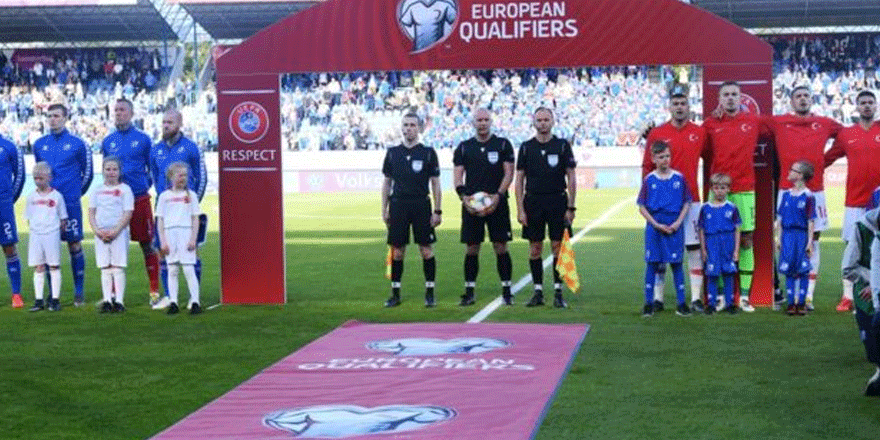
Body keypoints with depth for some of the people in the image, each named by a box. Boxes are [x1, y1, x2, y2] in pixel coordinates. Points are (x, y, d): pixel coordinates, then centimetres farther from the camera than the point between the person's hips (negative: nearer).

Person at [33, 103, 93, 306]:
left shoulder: (77, 144, -1)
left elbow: (87, 173, 7)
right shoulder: (39, 144, 9)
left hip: (70, 204, -3)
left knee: (75, 246, -1)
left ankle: (79, 293, 5)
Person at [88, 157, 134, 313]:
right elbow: (91, 212, 11)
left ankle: (119, 301, -6)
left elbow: (128, 214, -5)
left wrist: (115, 231, -14)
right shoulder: (97, 191, 14)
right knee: (105, 268, 3)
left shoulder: (125, 189, 2)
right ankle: (107, 300, 3)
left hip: (119, 233, -4)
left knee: (118, 267, -6)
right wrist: (97, 231, -5)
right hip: (101, 233, 4)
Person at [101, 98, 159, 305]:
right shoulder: (108, 141, 10)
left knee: (147, 245, 1)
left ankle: (154, 291, 8)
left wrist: (145, 186, 0)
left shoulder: (142, 139, 1)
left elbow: (152, 168, 9)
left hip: (140, 199, -3)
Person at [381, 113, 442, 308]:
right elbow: (387, 182, 14)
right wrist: (384, 209, 8)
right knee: (397, 251, 2)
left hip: (421, 205, -2)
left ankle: (429, 293, 6)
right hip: (398, 205, 2)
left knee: (426, 250, -3)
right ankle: (395, 294, 10)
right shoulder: (392, 153, 9)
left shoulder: (428, 153, 3)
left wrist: (437, 211, -3)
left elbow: (435, 183, 4)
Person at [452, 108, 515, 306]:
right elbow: (457, 175, 6)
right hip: (471, 204, 2)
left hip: (497, 203, -1)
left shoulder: (503, 145, 5)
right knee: (471, 248, 3)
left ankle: (506, 290, 6)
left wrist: (498, 196, -13)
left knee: (501, 247, -2)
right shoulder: (464, 147, 10)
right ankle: (469, 292, 9)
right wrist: (463, 196, -11)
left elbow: (509, 173, 0)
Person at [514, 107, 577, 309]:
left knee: (558, 247, -1)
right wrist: (520, 209, -2)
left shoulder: (562, 146, 2)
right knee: (535, 249, 3)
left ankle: (558, 292, 5)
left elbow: (571, 178, 2)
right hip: (533, 203, 1)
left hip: (558, 202, -1)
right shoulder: (526, 147, 6)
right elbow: (519, 180, 6)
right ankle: (538, 292, 10)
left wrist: (571, 207, -4)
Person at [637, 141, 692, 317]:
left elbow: (687, 203, 5)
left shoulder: (679, 178, 2)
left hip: (675, 228, 0)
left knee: (676, 263, 4)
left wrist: (678, 223, -7)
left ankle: (681, 303, 10)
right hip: (654, 227, 0)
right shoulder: (649, 180, 0)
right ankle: (649, 304, 9)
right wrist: (657, 225, -8)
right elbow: (642, 207, 1)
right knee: (651, 264, 3)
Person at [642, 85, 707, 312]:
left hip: (691, 199, 1)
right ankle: (657, 298, 8)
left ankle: (696, 298, 3)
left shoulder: (699, 133, 5)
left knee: (694, 249, 0)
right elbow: (647, 168, 5)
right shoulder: (656, 133, 2)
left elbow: (710, 161, 14)